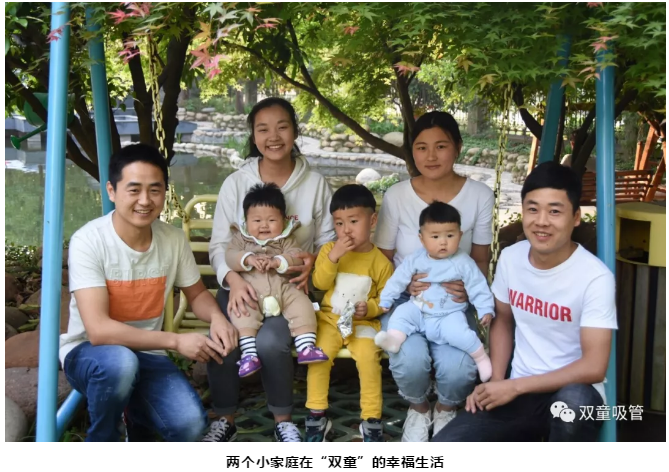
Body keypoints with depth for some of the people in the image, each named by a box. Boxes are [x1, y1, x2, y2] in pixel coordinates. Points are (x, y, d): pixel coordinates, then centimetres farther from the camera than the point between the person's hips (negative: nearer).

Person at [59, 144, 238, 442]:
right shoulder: (88, 240, -22)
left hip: (147, 353, 4)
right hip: (88, 351, -3)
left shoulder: (173, 239, -9)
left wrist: (217, 317, -17)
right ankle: (101, 442, -6)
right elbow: (98, 330, -28)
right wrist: (176, 341, -32)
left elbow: (197, 294, 7)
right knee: (121, 362, -38)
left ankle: (138, 414, 17)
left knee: (190, 425, -20)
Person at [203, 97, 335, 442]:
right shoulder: (236, 183, -1)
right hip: (241, 285, 1)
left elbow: (327, 239, 5)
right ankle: (225, 421, 3)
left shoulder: (315, 183, -1)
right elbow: (219, 244, -2)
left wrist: (314, 262, -18)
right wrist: (233, 279, -22)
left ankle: (283, 420, 0)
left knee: (270, 342, -30)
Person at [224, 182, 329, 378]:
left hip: (284, 289, 1)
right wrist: (248, 259, -22)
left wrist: (277, 261, -22)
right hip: (251, 293, -1)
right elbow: (230, 256, -3)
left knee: (302, 304, -20)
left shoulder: (286, 239, 10)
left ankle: (305, 348, -19)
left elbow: (297, 257, -4)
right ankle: (249, 353, -30)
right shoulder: (241, 237, 10)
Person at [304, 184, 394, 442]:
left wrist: (370, 308, -17)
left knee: (368, 356, -26)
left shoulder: (380, 261, -2)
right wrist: (333, 257, -21)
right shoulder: (329, 249, 3)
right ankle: (316, 415, -6)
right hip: (329, 317, 2)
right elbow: (320, 283, -8)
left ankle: (371, 419, -11)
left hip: (363, 322, -2)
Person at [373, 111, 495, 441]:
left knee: (458, 368, -28)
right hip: (404, 299, 0)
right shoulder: (396, 196, -7)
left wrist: (470, 287, -17)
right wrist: (406, 284, -19)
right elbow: (382, 259, 1)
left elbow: (481, 258, 4)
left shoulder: (479, 195, -6)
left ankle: (446, 409, 12)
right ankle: (418, 408, 9)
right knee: (411, 360, -30)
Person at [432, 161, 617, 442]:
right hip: (518, 392, 4)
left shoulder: (595, 277, -18)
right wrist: (496, 381, 0)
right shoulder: (510, 258, -2)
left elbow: (593, 367, -21)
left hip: (573, 393, -4)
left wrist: (515, 386, -18)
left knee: (575, 400, -41)